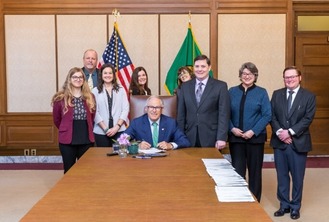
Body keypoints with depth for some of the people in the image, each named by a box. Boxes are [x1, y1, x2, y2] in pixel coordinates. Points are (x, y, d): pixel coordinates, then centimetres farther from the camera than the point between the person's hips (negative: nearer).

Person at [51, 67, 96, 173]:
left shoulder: (89, 97, 6)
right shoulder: (60, 98, -5)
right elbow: (57, 119, 6)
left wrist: (86, 130, 13)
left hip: (86, 140, 3)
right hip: (67, 140, -3)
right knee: (69, 171, 8)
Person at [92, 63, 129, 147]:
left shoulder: (121, 90, 10)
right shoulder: (95, 91, 4)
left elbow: (125, 109, 4)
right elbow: (95, 112, -2)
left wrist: (117, 126, -8)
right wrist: (105, 129, -10)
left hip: (119, 130, 1)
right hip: (101, 132, -1)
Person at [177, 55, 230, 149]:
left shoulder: (221, 86, 0)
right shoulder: (185, 86, 9)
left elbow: (223, 114, -4)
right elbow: (181, 114, 10)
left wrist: (221, 138, -11)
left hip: (211, 139, -2)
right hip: (190, 138, 2)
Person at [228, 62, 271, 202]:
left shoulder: (261, 92, 2)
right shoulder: (232, 91, 6)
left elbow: (267, 115, -5)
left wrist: (253, 131, -14)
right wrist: (232, 128, -12)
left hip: (255, 138, -1)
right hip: (235, 138, 1)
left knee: (255, 171, 8)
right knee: (237, 171, 1)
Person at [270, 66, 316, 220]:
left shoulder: (309, 96, -1)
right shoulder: (277, 94, 7)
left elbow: (308, 119, -9)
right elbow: (272, 116, 2)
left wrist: (290, 132, -17)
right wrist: (279, 132, -14)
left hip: (298, 142, -2)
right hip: (279, 142, 3)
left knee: (297, 177, 7)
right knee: (282, 176, 10)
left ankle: (295, 207, 21)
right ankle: (284, 205, 23)